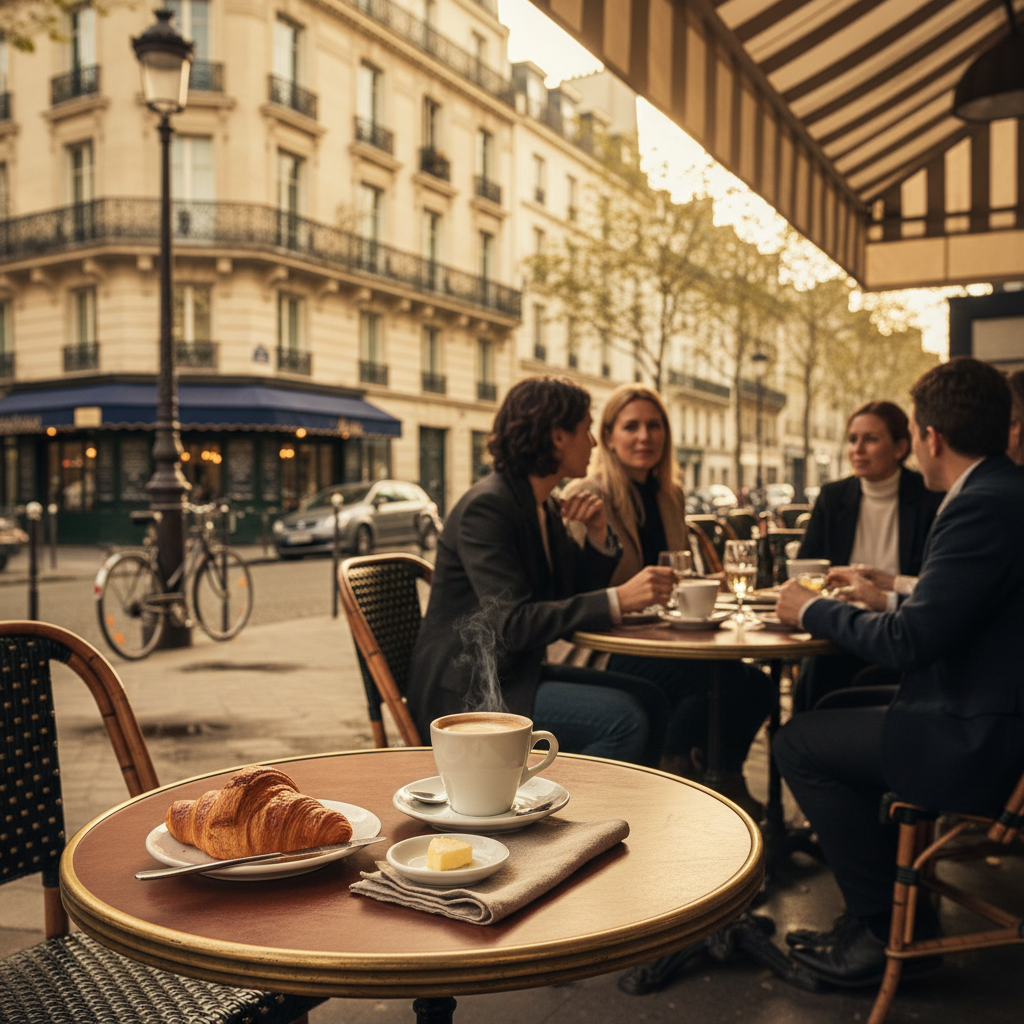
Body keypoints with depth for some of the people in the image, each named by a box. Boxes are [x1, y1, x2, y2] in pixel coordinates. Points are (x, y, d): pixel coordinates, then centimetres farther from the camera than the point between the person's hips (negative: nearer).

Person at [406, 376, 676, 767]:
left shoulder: (544, 508, 10)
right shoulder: (486, 507, -18)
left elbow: (572, 599, 12)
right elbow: (512, 623, -27)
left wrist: (598, 536, -4)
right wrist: (618, 599, -31)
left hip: (513, 672, 9)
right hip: (465, 688, -9)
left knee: (648, 700, 2)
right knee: (623, 719, -20)